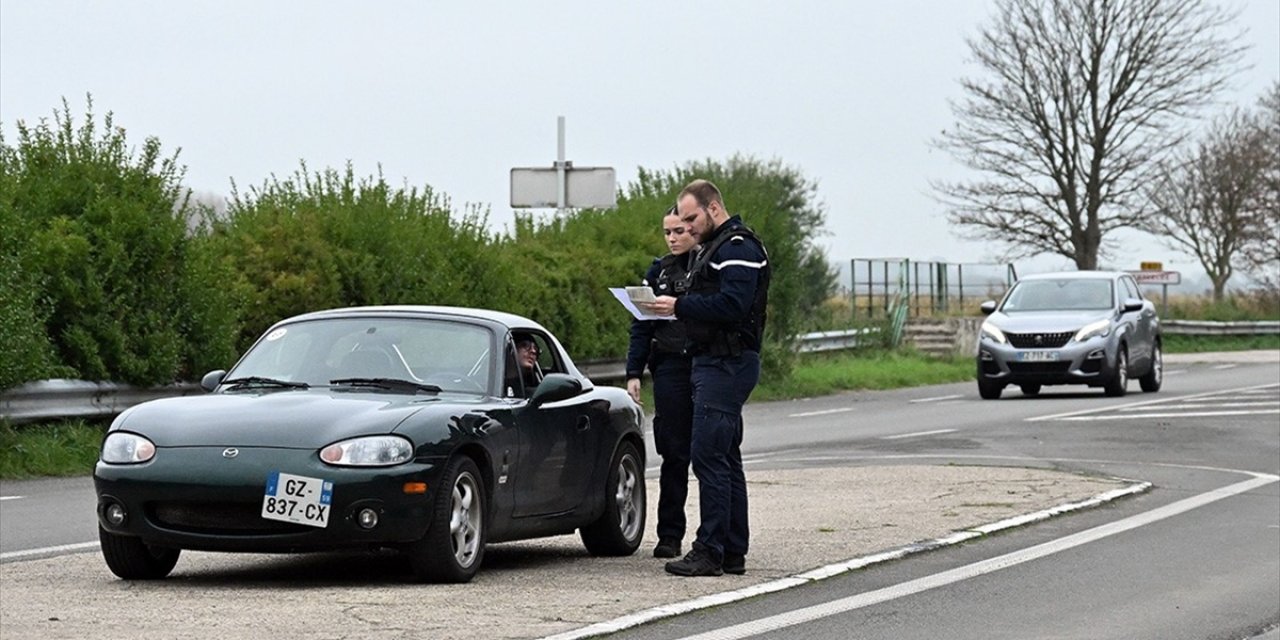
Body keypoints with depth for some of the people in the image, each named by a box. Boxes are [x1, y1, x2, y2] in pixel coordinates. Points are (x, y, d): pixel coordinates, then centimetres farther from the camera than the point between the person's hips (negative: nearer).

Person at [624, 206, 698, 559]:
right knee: (674, 453, 1)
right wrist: (633, 374, 4)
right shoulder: (659, 271, 12)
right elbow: (641, 325, 11)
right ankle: (669, 534, 4)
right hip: (670, 369, 2)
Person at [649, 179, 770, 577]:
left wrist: (681, 306, -19)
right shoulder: (714, 247, 22)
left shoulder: (738, 248, -12)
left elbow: (733, 305, -24)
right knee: (725, 459, 11)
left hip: (727, 364, -11)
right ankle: (733, 552, 14)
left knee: (708, 455, -12)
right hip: (715, 363, 11)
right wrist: (678, 308, 9)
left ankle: (710, 552, -13)